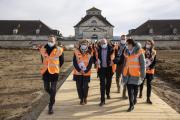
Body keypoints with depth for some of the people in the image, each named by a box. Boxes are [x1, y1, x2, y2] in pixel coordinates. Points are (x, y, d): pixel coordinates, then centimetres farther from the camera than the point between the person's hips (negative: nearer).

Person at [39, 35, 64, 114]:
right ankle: (53, 97, 42)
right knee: (46, 88, 12)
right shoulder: (43, 49, 3)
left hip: (54, 72, -3)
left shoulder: (58, 50, -6)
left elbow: (62, 61, 5)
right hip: (45, 71, 4)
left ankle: (51, 106, 10)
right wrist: (46, 66, 14)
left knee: (53, 89, 0)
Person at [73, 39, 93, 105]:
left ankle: (85, 98, 26)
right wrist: (79, 70, -15)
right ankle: (81, 99, 26)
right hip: (78, 73, 1)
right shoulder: (76, 52, -6)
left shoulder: (90, 53, -6)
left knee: (85, 87, -1)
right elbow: (74, 62, -6)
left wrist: (85, 71, -15)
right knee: (79, 87, 7)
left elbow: (90, 64, -5)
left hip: (86, 73, -1)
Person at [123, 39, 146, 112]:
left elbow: (142, 64, -8)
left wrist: (142, 74, -9)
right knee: (129, 89, 0)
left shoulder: (139, 51, -10)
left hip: (135, 74, -3)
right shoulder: (126, 52, 6)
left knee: (135, 88, 12)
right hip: (128, 73, 4)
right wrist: (124, 73, 15)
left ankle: (135, 99, 37)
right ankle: (131, 105, 9)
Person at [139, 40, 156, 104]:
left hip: (150, 71, 0)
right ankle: (140, 92, 42)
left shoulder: (154, 52, 1)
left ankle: (148, 99, 7)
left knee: (149, 84, 1)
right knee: (141, 82, 14)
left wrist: (149, 67, -15)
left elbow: (154, 62, -1)